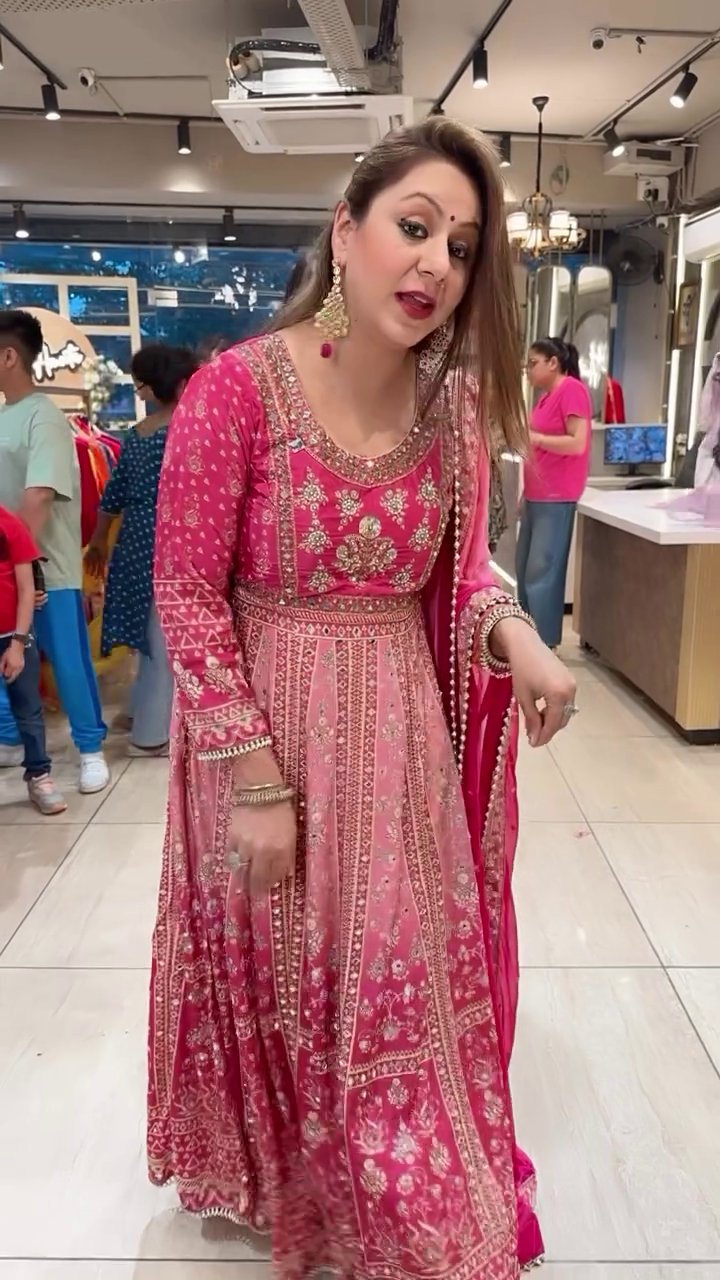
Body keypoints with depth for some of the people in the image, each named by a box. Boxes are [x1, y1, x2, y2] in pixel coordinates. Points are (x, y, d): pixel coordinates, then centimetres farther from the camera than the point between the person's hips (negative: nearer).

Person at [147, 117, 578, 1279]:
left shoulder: (455, 405, -2)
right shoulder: (238, 388, -17)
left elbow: (460, 569, 7)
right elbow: (187, 595, -15)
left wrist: (513, 636, -15)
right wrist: (256, 778, -16)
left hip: (402, 733, 4)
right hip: (267, 728, -4)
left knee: (407, 980, 18)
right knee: (282, 981, 18)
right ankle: (281, 1177, 49)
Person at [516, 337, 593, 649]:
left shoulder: (572, 390, -10)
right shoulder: (547, 395, 17)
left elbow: (577, 444, -19)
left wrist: (532, 437, -20)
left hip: (556, 498, -9)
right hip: (537, 496, 9)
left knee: (542, 571, -9)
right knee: (524, 567, 11)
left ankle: (545, 644, -3)